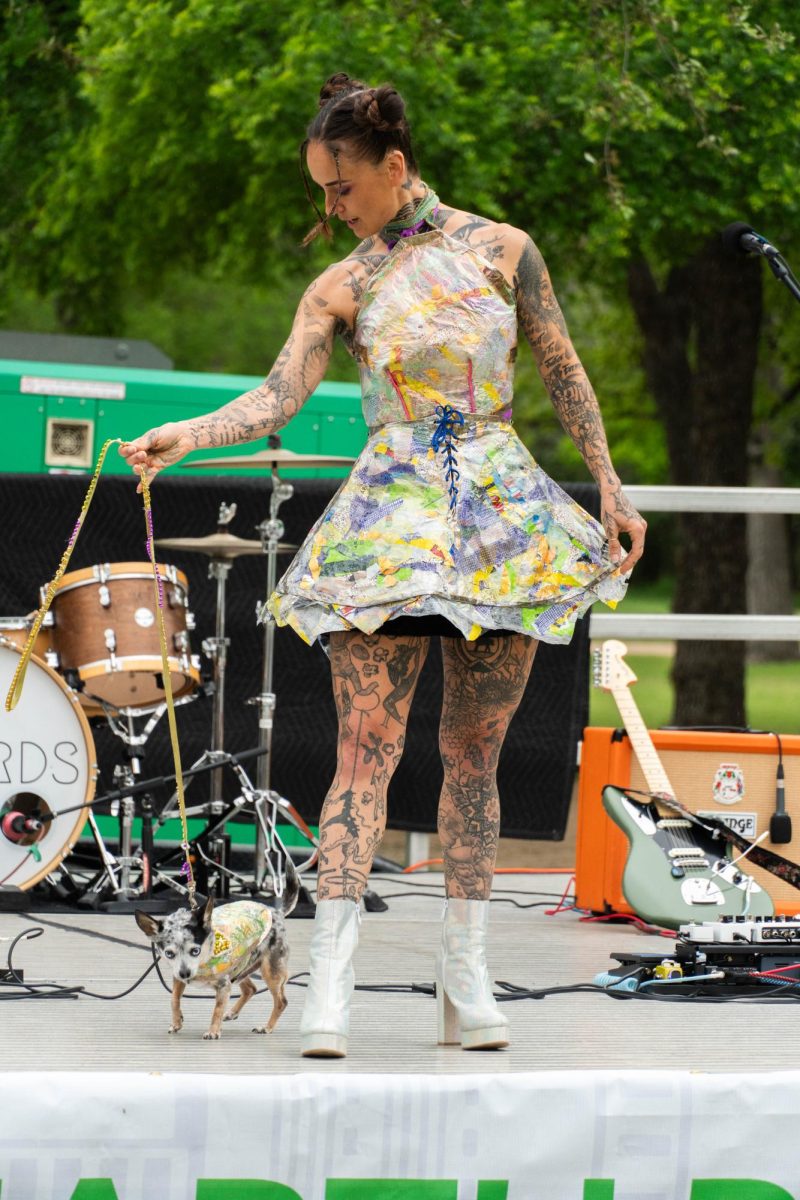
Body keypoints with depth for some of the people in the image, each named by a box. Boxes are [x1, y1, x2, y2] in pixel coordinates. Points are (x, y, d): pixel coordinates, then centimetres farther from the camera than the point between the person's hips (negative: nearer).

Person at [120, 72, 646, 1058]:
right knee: (368, 746, -11)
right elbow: (277, 398, -7)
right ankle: (328, 985, -17)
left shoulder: (501, 251, 5)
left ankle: (464, 977, 12)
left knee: (473, 753, 5)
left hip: (501, 515, 1)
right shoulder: (341, 289, 3)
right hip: (390, 522, -1)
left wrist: (609, 487, 9)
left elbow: (564, 374, 11)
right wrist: (187, 434, -24)